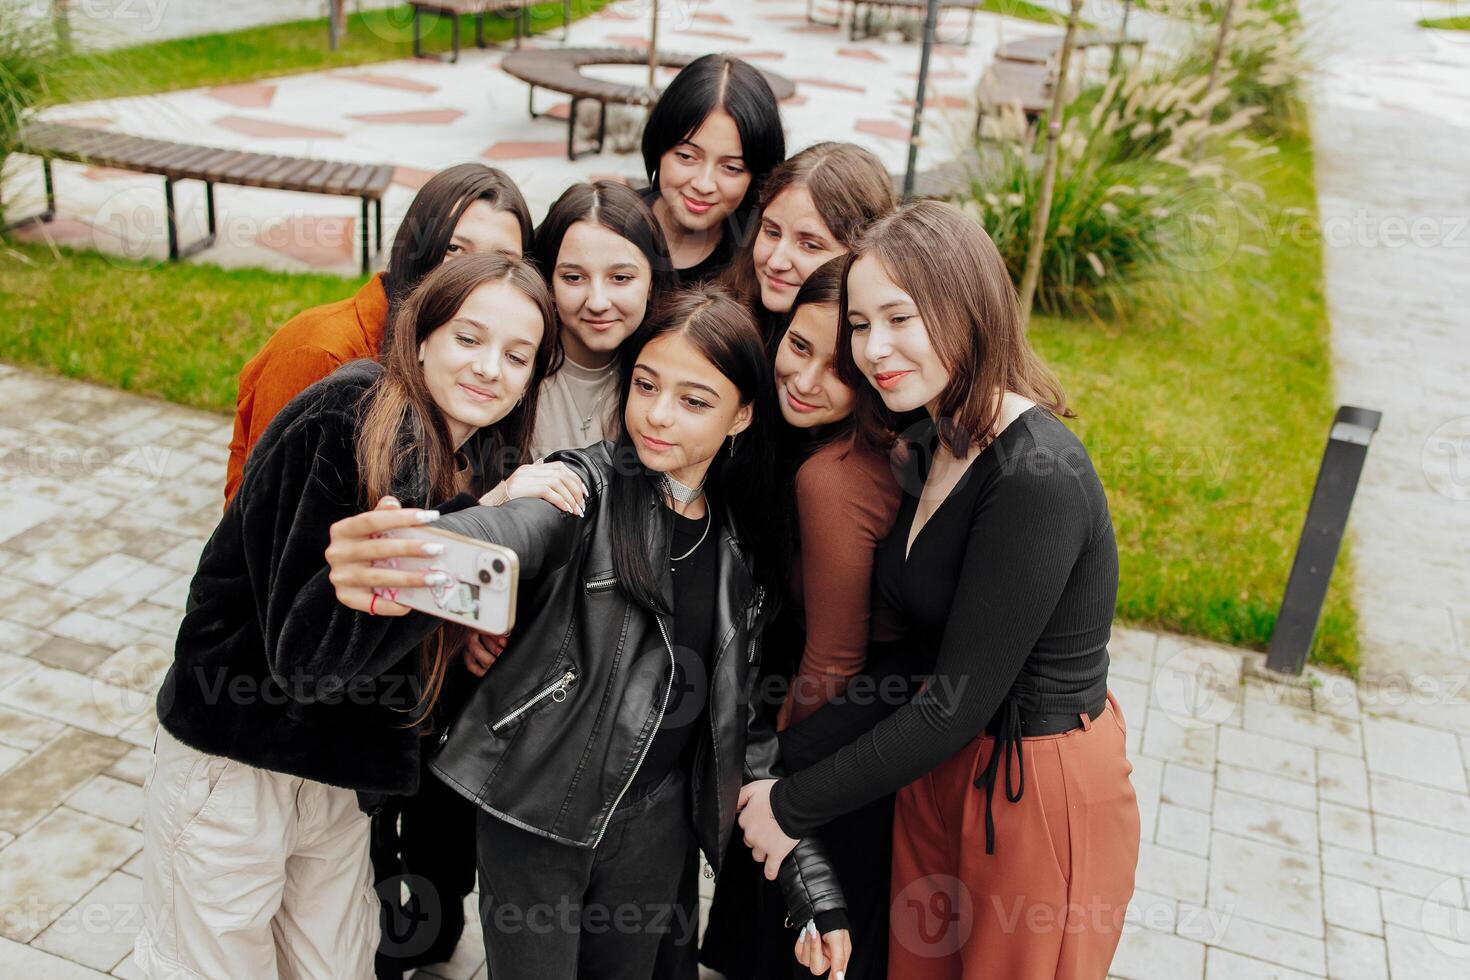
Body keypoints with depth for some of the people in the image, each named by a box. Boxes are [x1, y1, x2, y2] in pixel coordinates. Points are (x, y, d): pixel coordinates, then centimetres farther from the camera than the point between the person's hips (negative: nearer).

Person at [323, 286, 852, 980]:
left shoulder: (746, 544, 1)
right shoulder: (587, 487, -11)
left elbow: (744, 715, 6)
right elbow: (501, 533, -34)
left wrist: (812, 884, 3)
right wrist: (383, 560, -57)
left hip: (655, 822, 4)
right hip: (535, 812, -3)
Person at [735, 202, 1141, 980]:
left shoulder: (1038, 478, -27)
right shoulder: (932, 446, 0)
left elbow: (960, 704, -24)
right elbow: (917, 654, 6)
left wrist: (795, 806, -14)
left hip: (1039, 795, -7)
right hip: (941, 767, 7)